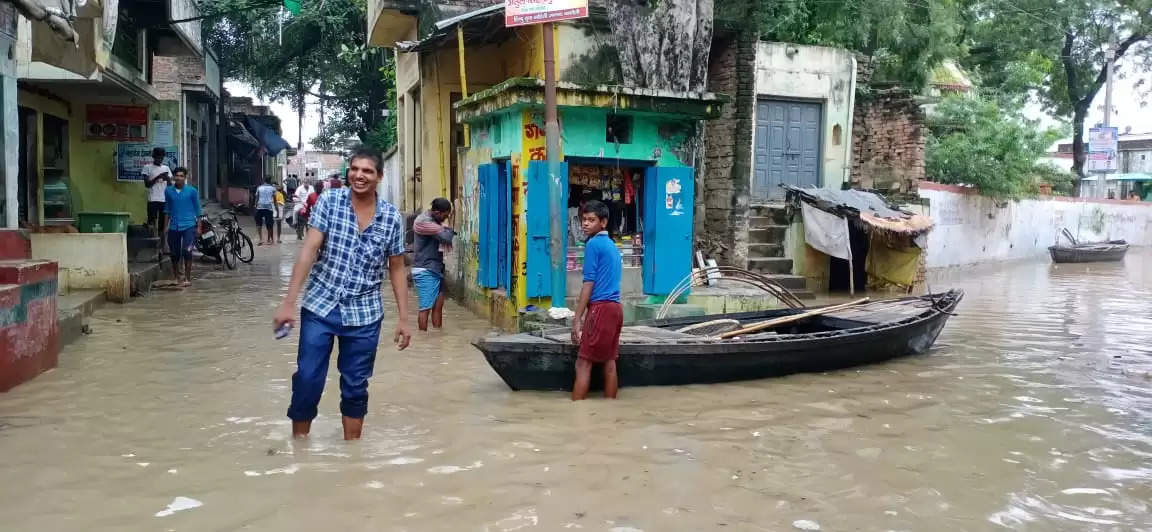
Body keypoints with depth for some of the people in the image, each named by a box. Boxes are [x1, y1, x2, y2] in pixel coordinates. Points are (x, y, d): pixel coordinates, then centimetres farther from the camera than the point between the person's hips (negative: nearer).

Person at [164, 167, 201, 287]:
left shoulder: (192, 191, -1)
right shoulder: (168, 191, 6)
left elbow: (197, 209, 3)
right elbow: (167, 209, 15)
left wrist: (199, 227, 1)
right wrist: (166, 226, 13)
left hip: (188, 226, -3)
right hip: (174, 227, 3)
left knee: (187, 251, -13)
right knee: (174, 254, 8)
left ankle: (187, 278, -4)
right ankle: (176, 278, 25)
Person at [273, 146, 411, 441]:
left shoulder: (392, 218, -2)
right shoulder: (329, 201, -6)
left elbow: (397, 269, 5)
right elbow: (309, 250, -12)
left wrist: (403, 318, 3)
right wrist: (288, 301, -18)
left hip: (365, 315, 1)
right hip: (319, 307, -1)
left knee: (355, 387, 10)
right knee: (307, 380, 3)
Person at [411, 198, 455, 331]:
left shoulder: (435, 220, 13)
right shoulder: (423, 221, -17)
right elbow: (446, 237, -23)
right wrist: (450, 229, -2)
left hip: (436, 269, 9)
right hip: (425, 271, -9)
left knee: (438, 305, 7)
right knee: (426, 307, -5)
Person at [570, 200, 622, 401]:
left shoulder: (593, 244, -8)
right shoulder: (612, 245, 18)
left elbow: (589, 284, -12)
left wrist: (577, 319, -12)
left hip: (601, 308, -9)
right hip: (615, 307, 9)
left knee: (583, 363, -6)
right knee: (609, 362, 10)